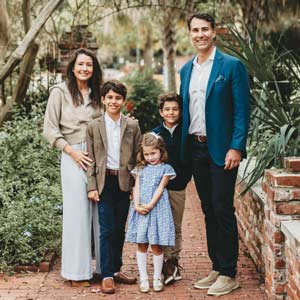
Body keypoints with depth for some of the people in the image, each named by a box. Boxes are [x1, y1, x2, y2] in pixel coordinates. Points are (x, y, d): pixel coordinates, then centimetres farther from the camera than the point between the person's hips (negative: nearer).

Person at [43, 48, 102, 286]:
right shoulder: (60, 92, 1)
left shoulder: (97, 93, 15)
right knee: (78, 211, -2)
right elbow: (50, 129, -1)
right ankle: (78, 272, 7)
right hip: (74, 157, -4)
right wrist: (72, 151, -10)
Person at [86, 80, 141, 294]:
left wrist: (137, 185, 1)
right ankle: (107, 276, 2)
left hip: (124, 182, 2)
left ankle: (116, 270, 23)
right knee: (107, 230, -4)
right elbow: (91, 160, 2)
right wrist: (92, 187, -4)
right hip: (104, 182, -2)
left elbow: (138, 157, 7)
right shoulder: (94, 127, 3)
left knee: (120, 229, 10)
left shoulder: (132, 126, 5)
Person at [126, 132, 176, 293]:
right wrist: (136, 205, -10)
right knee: (141, 245, 4)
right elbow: (136, 188, 6)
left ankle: (157, 277, 10)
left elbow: (160, 189, -5)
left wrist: (150, 205, -16)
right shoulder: (140, 169, 13)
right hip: (140, 210, 3)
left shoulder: (165, 169, 4)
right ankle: (143, 278, 10)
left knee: (156, 245, 0)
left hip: (157, 209, -3)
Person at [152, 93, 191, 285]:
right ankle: (167, 263, 5)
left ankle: (174, 260, 19)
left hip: (178, 188, 0)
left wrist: (185, 178, -5)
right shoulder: (155, 133, 2)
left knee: (176, 228, 9)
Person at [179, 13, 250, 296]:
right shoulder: (186, 69, 13)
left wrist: (236, 148, -16)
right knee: (208, 209, 11)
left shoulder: (232, 66, -6)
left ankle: (228, 274, 6)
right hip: (195, 148, 6)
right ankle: (216, 268, 21)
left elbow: (242, 110, -9)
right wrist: (182, 146, 11)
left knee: (222, 209, -4)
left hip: (221, 149, -6)